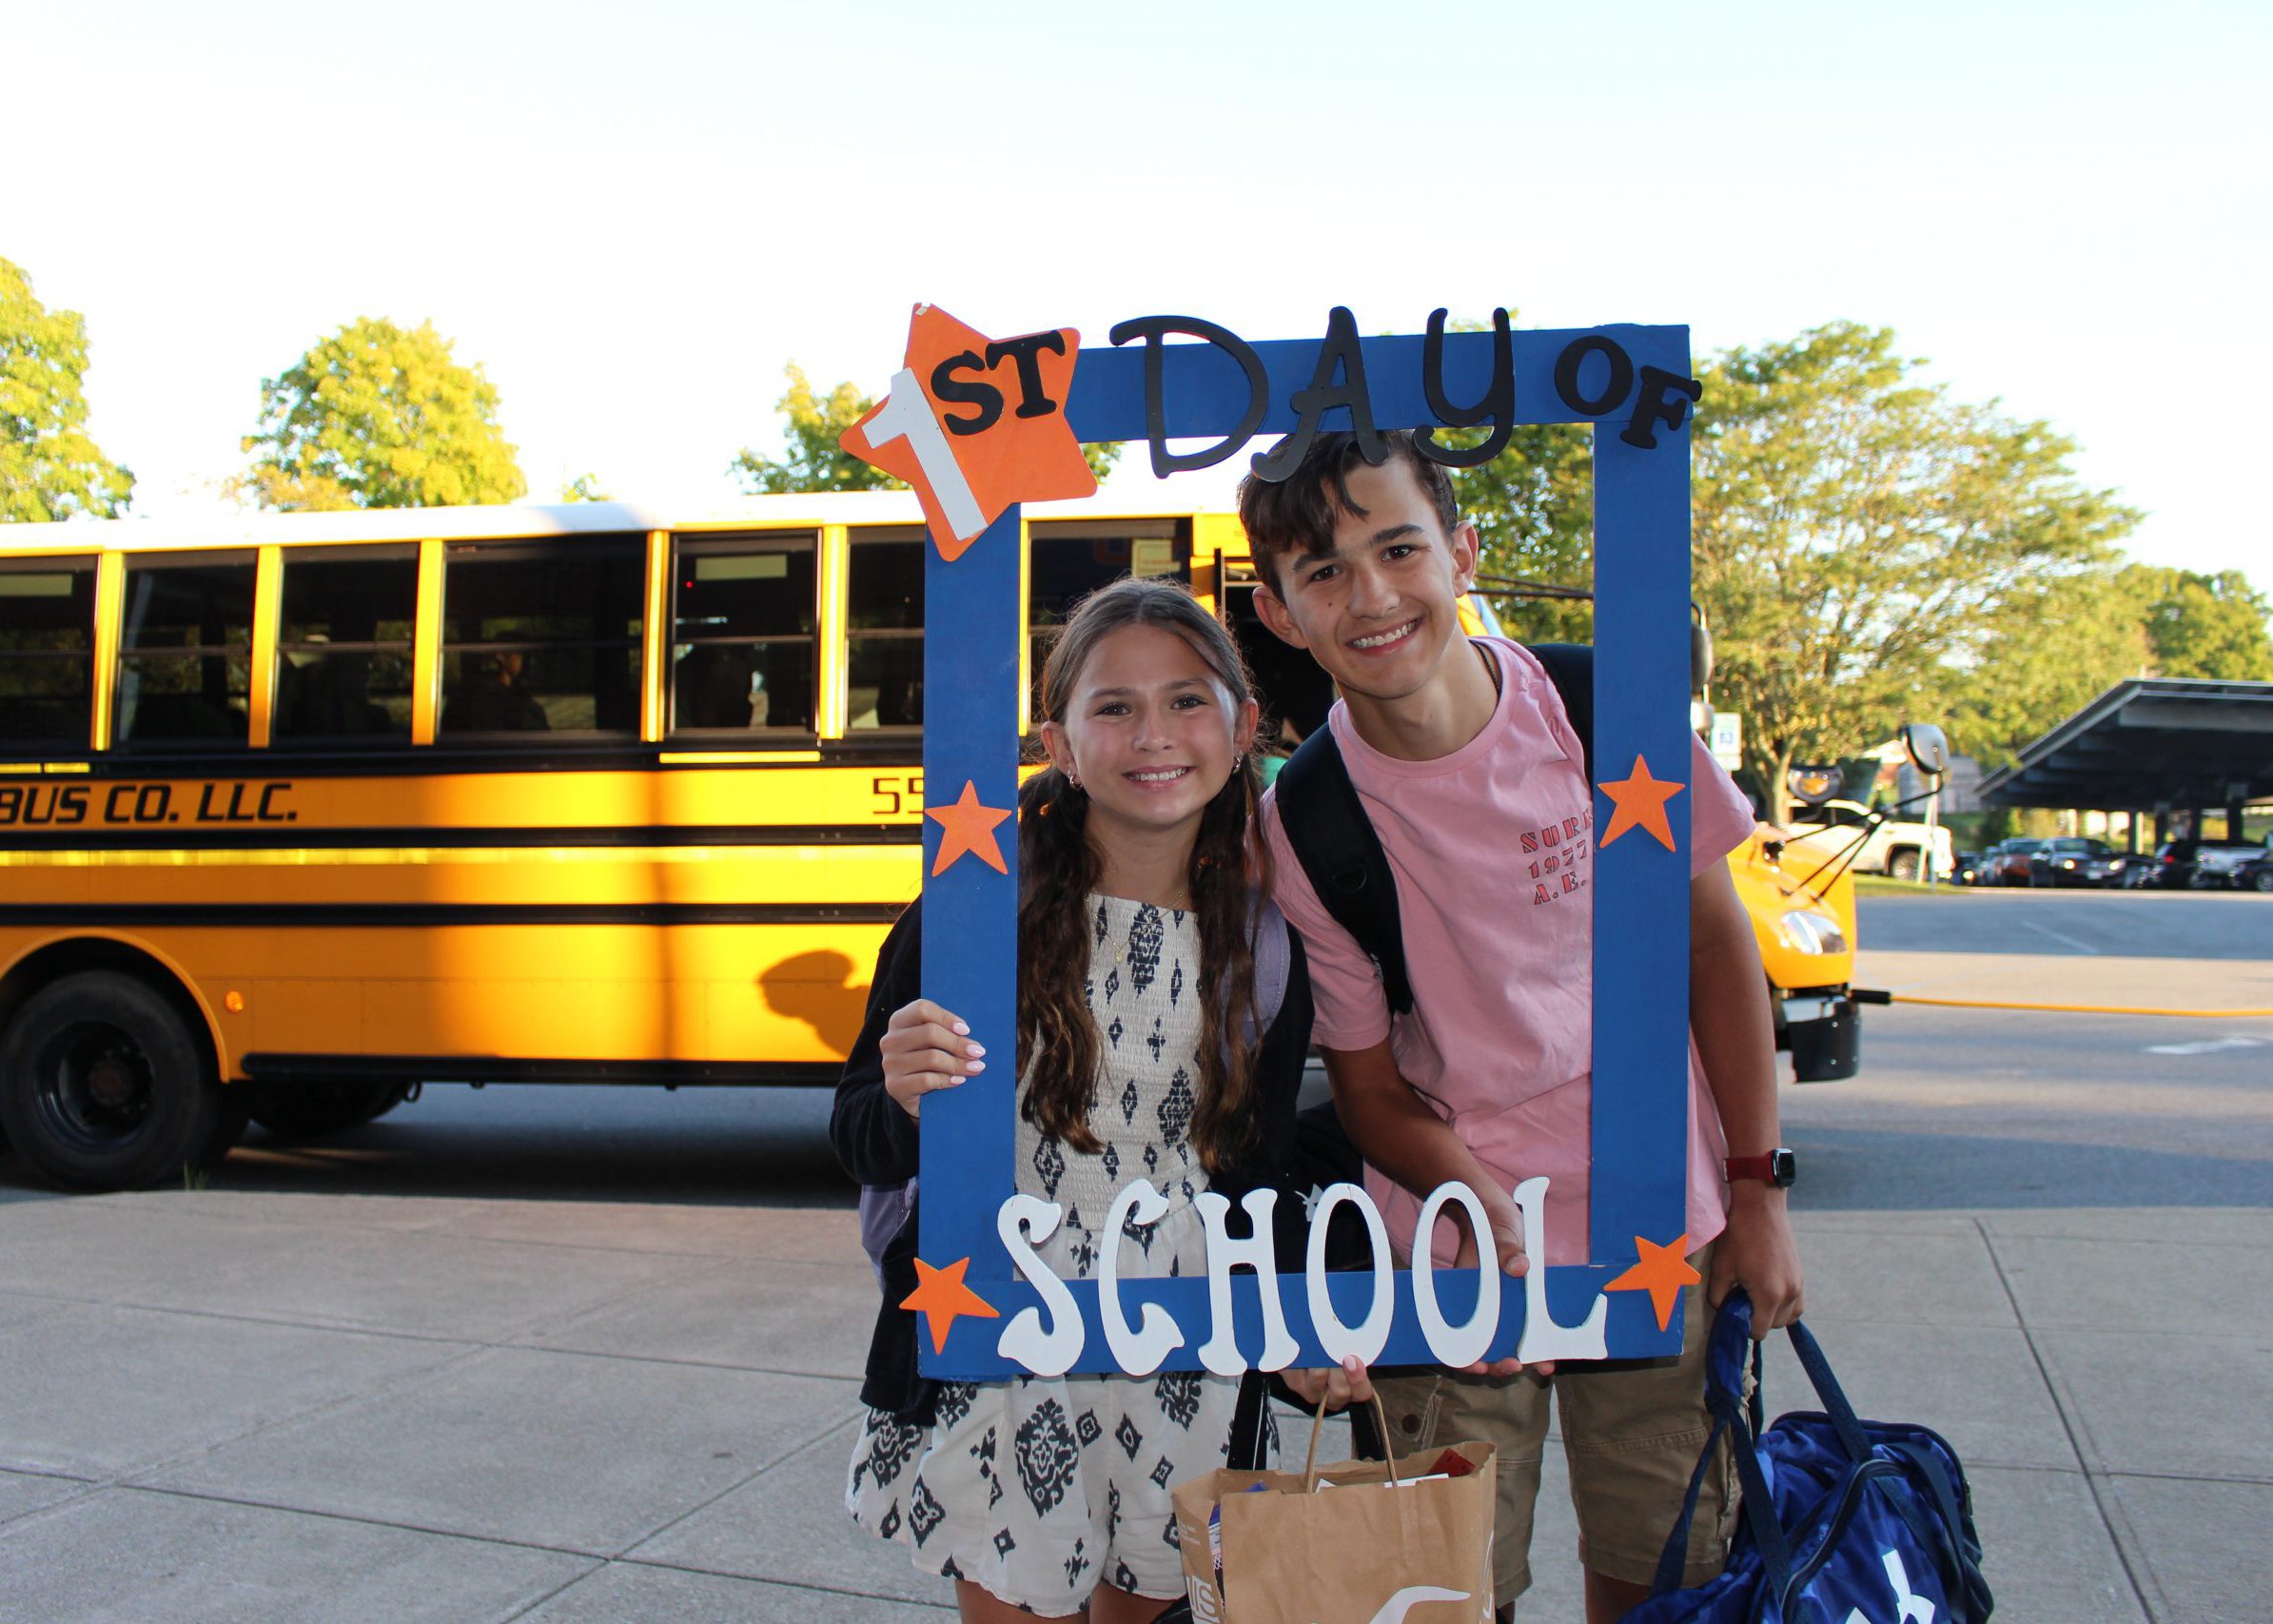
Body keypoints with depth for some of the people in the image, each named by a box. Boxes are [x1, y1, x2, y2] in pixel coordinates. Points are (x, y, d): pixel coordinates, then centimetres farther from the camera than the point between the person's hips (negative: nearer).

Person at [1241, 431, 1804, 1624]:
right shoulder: (1302, 827, -13)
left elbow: (1716, 947, 0)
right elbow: (1369, 1090, -4)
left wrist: (1757, 1197, 1)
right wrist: (1475, 1193, -24)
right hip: (1454, 1257, -1)